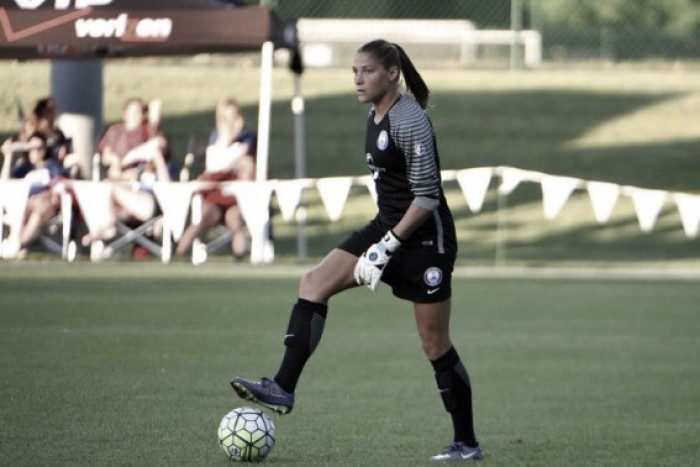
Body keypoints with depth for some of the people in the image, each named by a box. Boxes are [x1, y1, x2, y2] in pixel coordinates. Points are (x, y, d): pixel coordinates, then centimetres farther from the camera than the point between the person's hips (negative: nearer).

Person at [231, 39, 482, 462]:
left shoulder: (409, 121, -19)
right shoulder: (376, 116, 9)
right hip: (388, 227, 9)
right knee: (314, 284, -7)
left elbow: (427, 196, -21)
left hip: (425, 238, -9)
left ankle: (467, 443, 11)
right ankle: (283, 390, -12)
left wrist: (387, 246, -23)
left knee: (435, 345, -1)